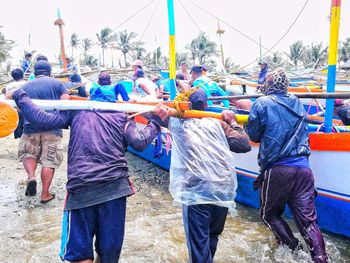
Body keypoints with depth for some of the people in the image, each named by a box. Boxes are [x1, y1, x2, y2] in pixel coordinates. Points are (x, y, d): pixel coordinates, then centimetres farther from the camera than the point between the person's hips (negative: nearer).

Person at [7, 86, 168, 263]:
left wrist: (19, 96, 16)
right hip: (115, 186, 2)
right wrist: (155, 120, 16)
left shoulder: (77, 110, 13)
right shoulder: (121, 117, 15)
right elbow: (139, 143, 1)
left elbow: (44, 121, 4)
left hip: (81, 188, -1)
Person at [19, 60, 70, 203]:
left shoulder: (25, 86, 15)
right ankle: (45, 194, 8)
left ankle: (31, 176, -6)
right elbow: (66, 103, -1)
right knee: (49, 160, 5)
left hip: (30, 127, 2)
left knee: (28, 154, 21)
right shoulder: (57, 83, 9)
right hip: (52, 127, -1)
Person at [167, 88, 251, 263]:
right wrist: (233, 122, 23)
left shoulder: (178, 121, 9)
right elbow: (244, 145, 11)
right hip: (224, 191, 3)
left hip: (196, 192, -3)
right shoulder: (217, 123, 12)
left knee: (198, 244, 3)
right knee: (213, 236, 24)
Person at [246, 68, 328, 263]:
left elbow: (253, 135, 4)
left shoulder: (262, 103, -1)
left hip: (277, 168, -4)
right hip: (303, 168, 4)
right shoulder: (297, 103, 13)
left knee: (269, 214, 15)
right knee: (308, 219, 7)